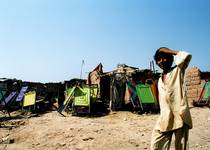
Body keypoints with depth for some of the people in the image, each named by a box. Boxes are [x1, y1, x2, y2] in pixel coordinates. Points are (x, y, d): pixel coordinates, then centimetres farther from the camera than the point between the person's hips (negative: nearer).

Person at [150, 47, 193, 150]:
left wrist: (169, 51, -4)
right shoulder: (160, 80, 18)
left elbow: (187, 56, -17)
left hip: (179, 116, -5)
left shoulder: (178, 71, 2)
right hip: (164, 119, 6)